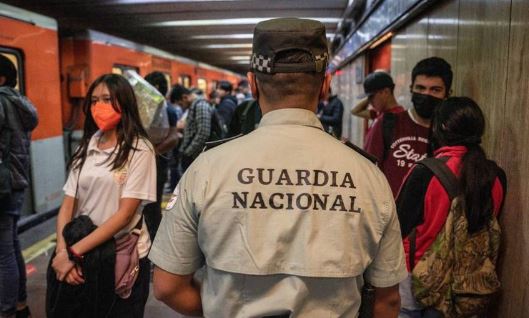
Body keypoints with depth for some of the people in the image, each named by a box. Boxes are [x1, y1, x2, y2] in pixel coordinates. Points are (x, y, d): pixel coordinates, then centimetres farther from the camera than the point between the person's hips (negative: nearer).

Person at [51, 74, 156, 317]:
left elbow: (125, 214, -17)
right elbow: (68, 205, 2)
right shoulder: (86, 147, 3)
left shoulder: (139, 149, -13)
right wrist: (63, 250, -13)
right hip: (85, 257, 5)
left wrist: (74, 251, -18)